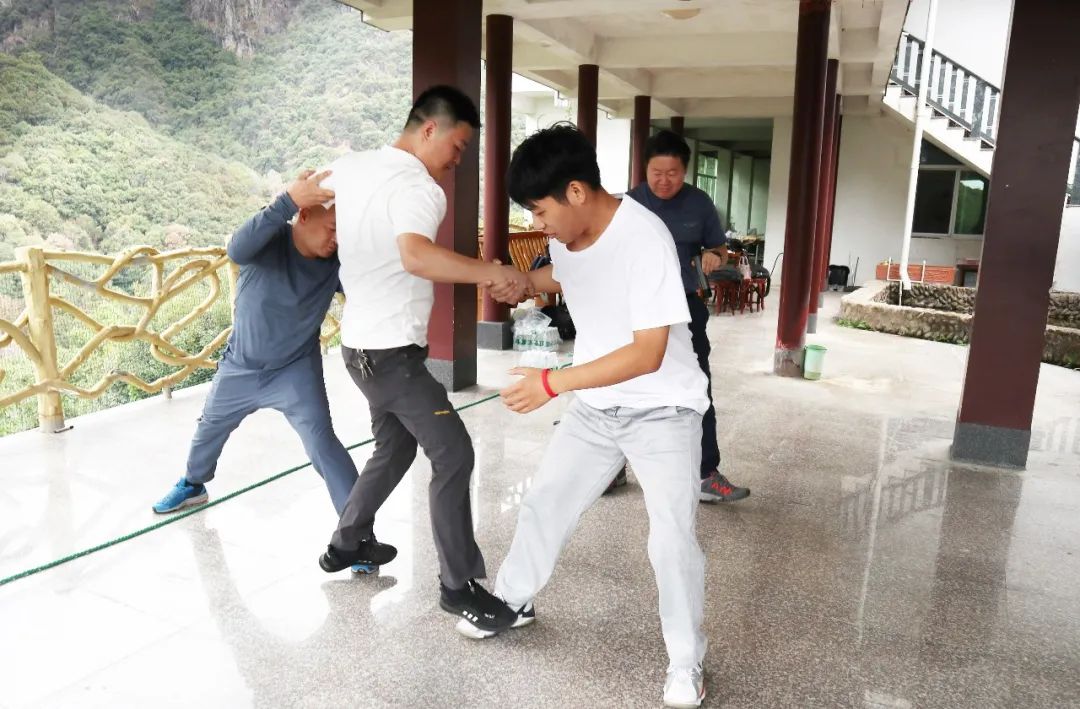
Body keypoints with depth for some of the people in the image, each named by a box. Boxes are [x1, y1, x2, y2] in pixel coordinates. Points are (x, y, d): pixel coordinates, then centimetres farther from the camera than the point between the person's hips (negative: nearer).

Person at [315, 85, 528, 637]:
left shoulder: (349, 167, 8)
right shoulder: (417, 186, -19)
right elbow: (416, 256, -40)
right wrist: (492, 272, -36)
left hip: (362, 342, 10)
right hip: (391, 350, -10)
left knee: (396, 447, 24)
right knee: (453, 455, -5)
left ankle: (346, 543, 37)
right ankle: (459, 585, 3)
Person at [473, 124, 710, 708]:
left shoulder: (644, 239, -27)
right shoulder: (567, 234, -5)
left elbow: (649, 354, -30)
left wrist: (553, 383, -32)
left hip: (663, 411, -6)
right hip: (595, 408, 7)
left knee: (671, 540, -8)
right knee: (543, 504, 14)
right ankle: (513, 601, 39)